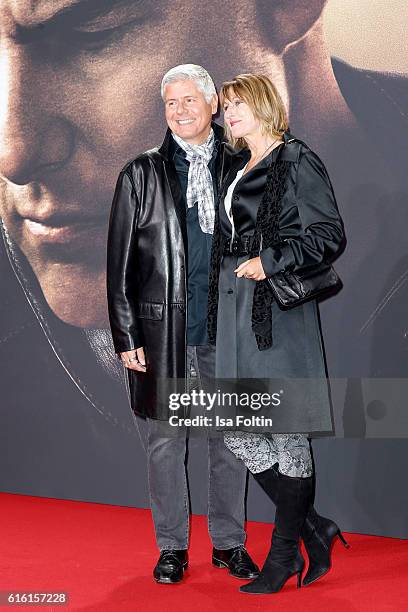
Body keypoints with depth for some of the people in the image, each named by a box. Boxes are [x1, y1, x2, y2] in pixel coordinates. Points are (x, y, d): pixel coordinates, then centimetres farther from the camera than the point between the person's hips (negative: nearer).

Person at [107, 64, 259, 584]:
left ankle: (229, 543, 24)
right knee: (166, 439, 7)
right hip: (164, 328, -1)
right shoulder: (142, 174, 3)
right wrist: (126, 335, -5)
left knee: (229, 440, 9)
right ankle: (172, 546, 21)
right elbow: (120, 262, 1)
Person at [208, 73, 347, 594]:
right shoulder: (237, 169, 18)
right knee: (238, 435, 5)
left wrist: (271, 261, -17)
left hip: (279, 309, -8)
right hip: (234, 307, 8)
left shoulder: (297, 162, -4)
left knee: (287, 433, 1)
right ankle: (313, 531, 19)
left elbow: (329, 234, -9)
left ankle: (284, 554, 13)